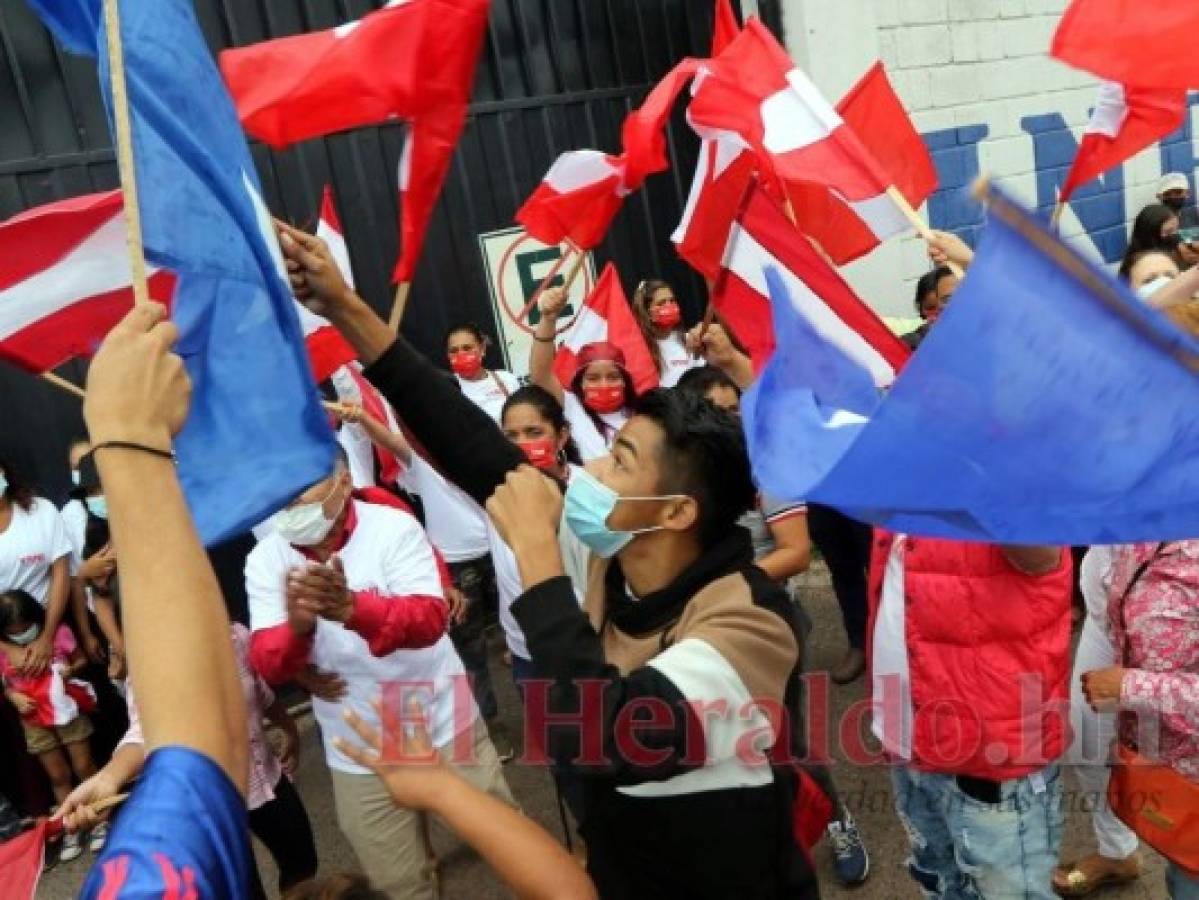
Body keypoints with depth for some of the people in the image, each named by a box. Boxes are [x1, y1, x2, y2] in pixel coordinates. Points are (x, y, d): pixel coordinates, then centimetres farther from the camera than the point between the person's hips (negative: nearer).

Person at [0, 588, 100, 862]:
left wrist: (69, 670, -21)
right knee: (58, 777, 13)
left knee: (84, 768, 8)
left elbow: (81, 659, -1)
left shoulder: (58, 633, -16)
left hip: (68, 711, -2)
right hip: (35, 722, 2)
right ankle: (71, 829, 26)